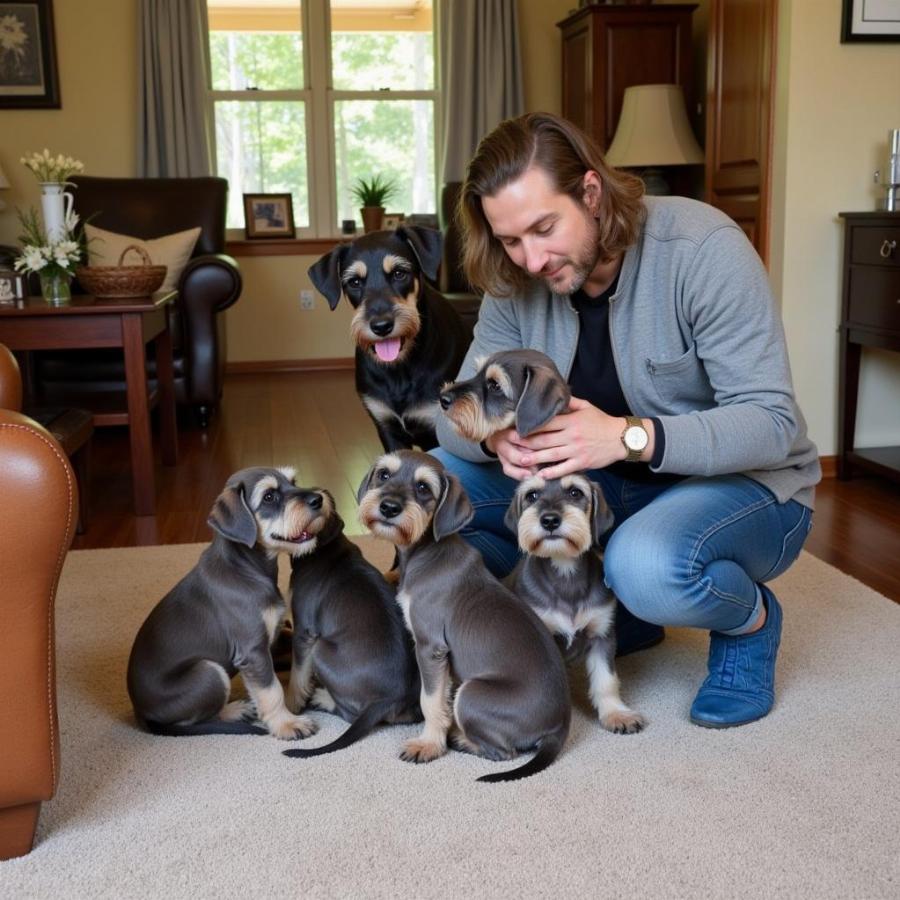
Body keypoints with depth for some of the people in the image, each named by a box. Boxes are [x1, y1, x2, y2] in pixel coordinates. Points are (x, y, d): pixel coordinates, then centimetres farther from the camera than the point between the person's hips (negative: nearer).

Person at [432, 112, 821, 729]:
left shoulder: (703, 248, -23)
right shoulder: (517, 284, -7)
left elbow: (772, 421, -25)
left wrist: (629, 437, -40)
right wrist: (497, 434, -30)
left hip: (744, 484, -6)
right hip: (609, 488, 6)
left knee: (647, 565, -39)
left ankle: (750, 617, -2)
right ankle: (614, 612, 5)